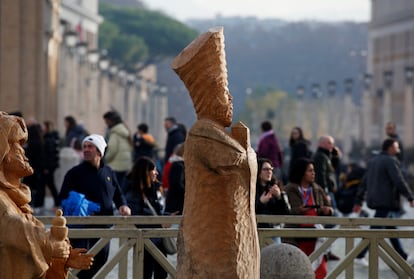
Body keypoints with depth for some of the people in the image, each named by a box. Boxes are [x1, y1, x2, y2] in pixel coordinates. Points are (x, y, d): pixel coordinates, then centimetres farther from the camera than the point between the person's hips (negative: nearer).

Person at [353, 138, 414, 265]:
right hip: (387, 202, -9)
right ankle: (359, 256, -10)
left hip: (374, 200, 9)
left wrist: (358, 201, 17)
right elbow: (400, 182, -17)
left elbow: (364, 183, 16)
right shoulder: (391, 161, -11)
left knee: (391, 228, 16)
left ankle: (403, 256, 23)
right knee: (375, 229, -8)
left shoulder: (372, 161, 15)